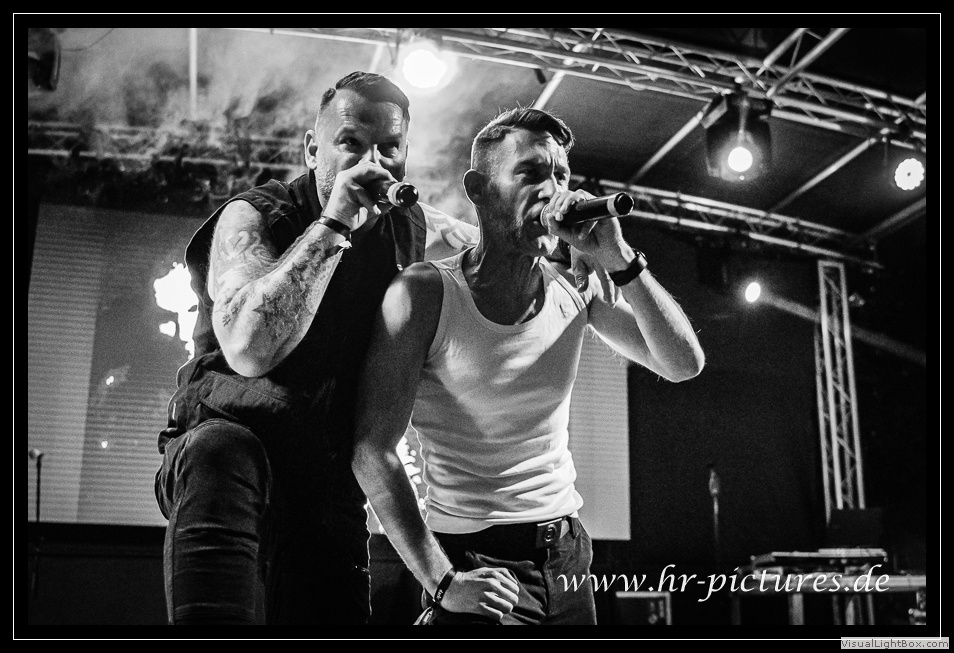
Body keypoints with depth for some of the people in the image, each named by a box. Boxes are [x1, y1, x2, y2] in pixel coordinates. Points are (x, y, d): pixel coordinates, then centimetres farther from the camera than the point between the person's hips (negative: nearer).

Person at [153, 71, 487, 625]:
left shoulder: (408, 226, 7)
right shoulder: (253, 218, -9)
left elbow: (478, 240, 33)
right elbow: (250, 349, -29)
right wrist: (333, 224, -27)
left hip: (332, 480, 5)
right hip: (234, 437, -5)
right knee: (218, 449, -39)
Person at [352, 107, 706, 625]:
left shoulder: (576, 288, -2)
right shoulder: (426, 292, -15)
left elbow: (684, 364, -7)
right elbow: (373, 449, -18)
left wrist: (618, 257, -19)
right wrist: (442, 580, -21)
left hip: (567, 553, 5)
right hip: (473, 563, -5)